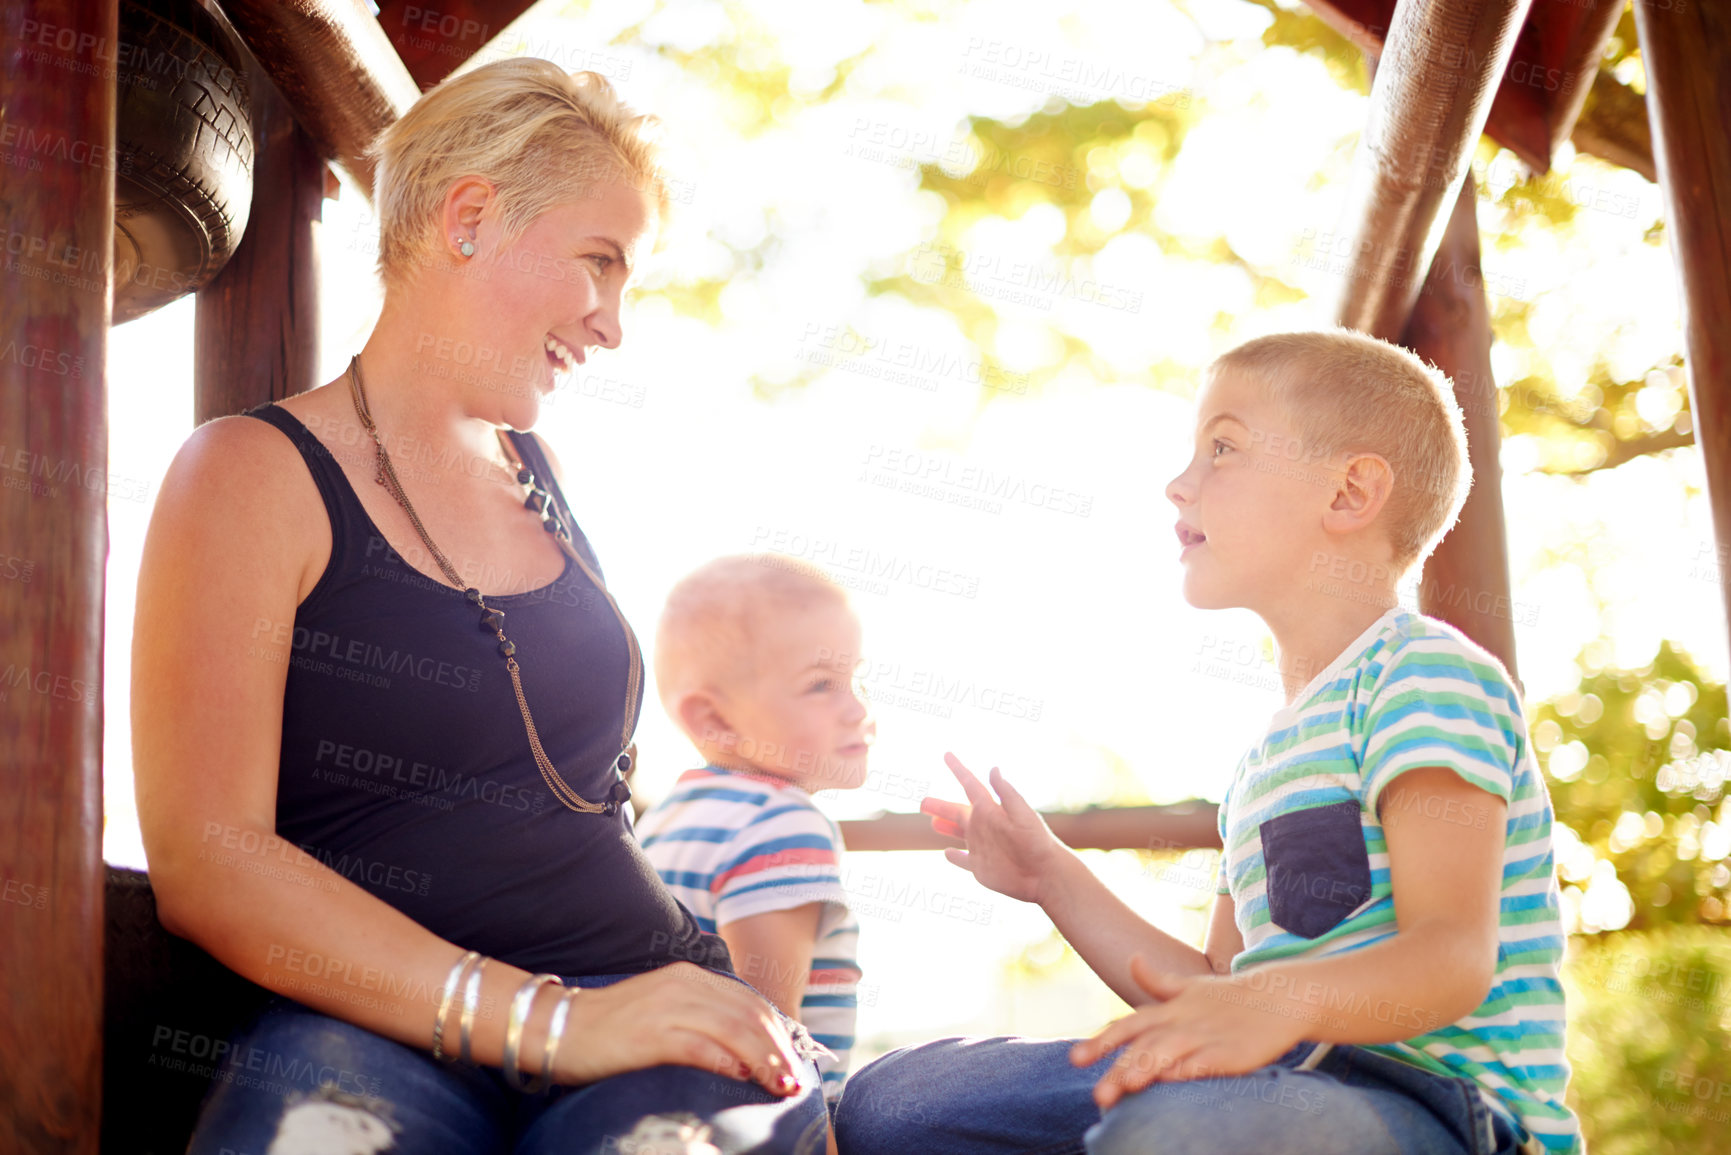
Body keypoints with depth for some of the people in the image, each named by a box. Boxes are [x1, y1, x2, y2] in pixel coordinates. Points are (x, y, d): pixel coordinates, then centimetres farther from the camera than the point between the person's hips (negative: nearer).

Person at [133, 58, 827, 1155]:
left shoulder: (536, 476, 21)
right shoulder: (256, 474, 1)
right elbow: (204, 861, -11)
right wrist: (551, 1020, -18)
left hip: (644, 1001, 4)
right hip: (379, 1027, -3)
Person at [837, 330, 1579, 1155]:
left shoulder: (1424, 670, -5)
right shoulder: (1271, 754, 25)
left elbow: (1453, 955, -19)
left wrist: (1286, 999, -39)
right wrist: (1053, 877, 21)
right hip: (1287, 1082, 9)